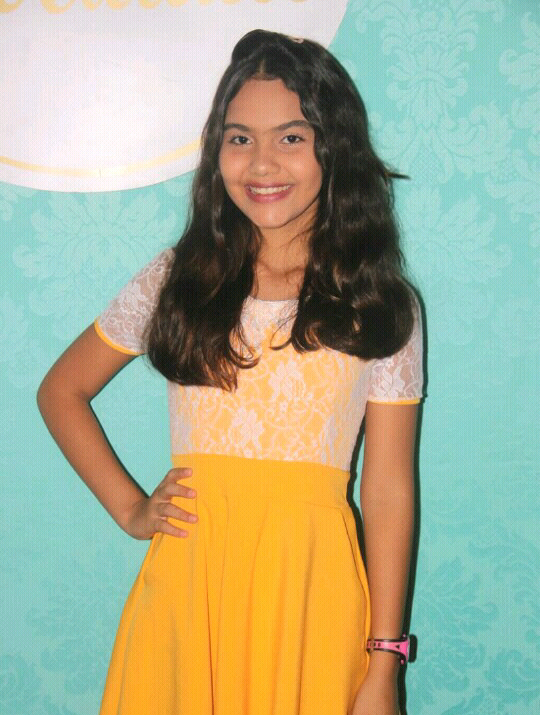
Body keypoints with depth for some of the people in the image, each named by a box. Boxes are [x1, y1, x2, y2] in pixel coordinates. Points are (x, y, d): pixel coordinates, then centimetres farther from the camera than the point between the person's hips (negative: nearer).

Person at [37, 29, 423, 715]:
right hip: (189, 581, 1)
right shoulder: (178, 280, 4)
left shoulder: (382, 308, 0)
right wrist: (129, 509, 4)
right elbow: (60, 391, 15)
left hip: (314, 592, -1)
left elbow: (389, 493, -3)